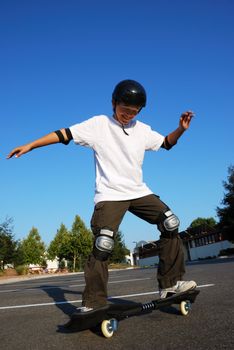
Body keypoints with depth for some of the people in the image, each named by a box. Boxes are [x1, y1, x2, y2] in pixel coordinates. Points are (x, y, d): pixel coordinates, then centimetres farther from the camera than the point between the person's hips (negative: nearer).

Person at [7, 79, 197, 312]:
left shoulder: (142, 130, 10)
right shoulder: (99, 124, -1)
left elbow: (166, 143, 20)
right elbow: (64, 135, -4)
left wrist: (181, 129, 0)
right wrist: (30, 145, -7)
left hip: (138, 192, 5)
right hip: (109, 194, -4)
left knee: (170, 224, -7)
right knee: (102, 245, -16)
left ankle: (170, 284, 3)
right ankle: (92, 304, -5)